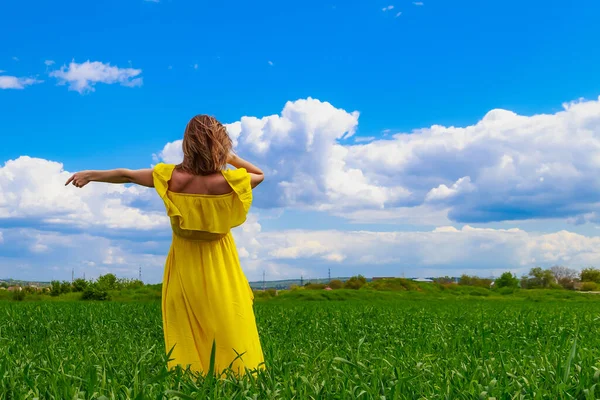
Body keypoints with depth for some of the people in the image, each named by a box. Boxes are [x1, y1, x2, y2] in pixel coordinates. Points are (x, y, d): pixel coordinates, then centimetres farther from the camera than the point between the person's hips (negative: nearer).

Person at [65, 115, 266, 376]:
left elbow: (126, 175, 2)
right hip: (220, 266, -2)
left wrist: (91, 175, 16)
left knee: (186, 332, 12)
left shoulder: (172, 177, -14)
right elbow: (260, 175, 3)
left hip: (185, 264, 2)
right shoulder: (226, 181, -19)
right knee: (233, 326, 4)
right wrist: (231, 158, -5)